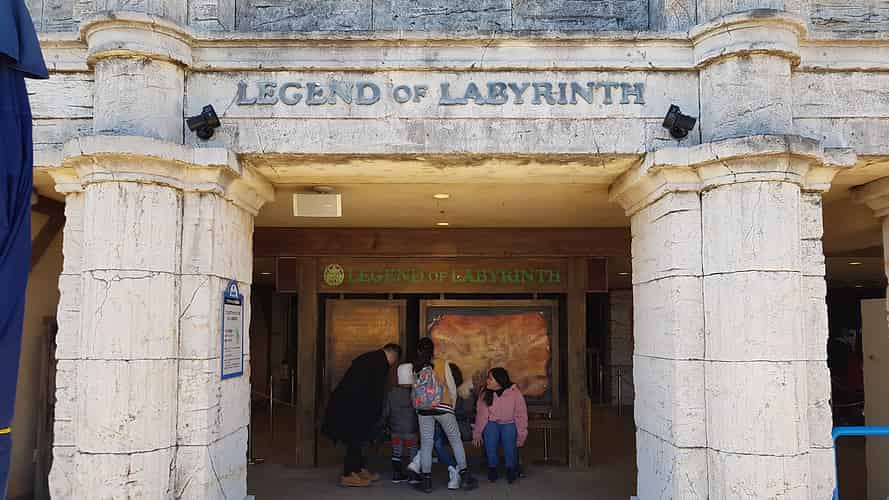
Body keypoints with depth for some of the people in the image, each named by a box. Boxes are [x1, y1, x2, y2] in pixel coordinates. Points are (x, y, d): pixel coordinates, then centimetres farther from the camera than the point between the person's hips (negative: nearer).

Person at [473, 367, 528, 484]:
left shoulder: (515, 393, -10)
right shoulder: (485, 394, -2)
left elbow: (521, 415, -7)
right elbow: (481, 415, -1)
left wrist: (521, 435, -11)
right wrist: (477, 433, -5)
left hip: (509, 423, -2)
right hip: (492, 423, 2)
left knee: (509, 439, -32)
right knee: (490, 438, -30)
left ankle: (511, 469, -8)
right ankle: (492, 468, -8)